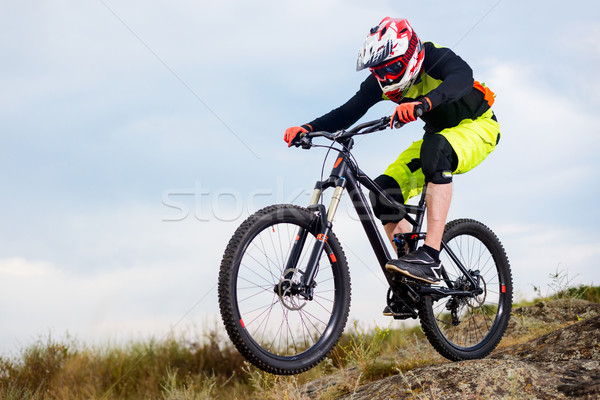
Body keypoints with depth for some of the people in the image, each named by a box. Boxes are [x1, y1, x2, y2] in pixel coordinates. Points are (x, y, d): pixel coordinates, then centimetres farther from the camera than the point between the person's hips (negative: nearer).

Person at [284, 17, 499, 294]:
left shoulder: (435, 57, -28)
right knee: (385, 190, -13)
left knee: (436, 147, -40)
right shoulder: (381, 82, -10)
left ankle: (430, 257, -45)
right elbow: (348, 112, -13)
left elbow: (462, 76, -49)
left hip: (476, 125, -7)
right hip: (439, 134, 7)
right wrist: (307, 129, -30)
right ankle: (412, 282, -4)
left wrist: (423, 103, -66)